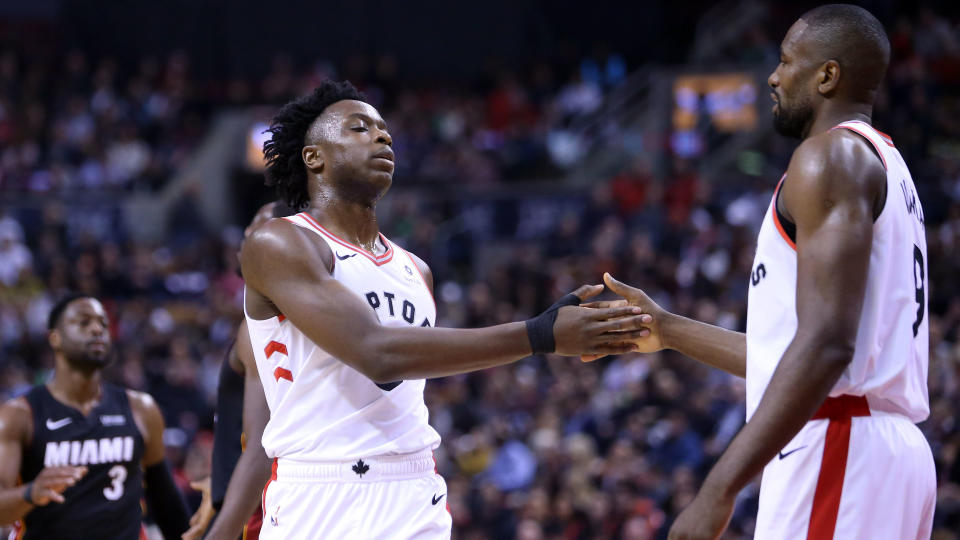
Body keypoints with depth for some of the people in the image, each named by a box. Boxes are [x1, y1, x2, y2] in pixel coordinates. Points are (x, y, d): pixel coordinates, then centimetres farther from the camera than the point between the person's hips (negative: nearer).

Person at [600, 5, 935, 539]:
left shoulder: (831, 155, -7)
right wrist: (669, 331, 34)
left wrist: (720, 488, -25)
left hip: (839, 450, -10)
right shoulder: (886, 166, 24)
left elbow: (827, 344, -20)